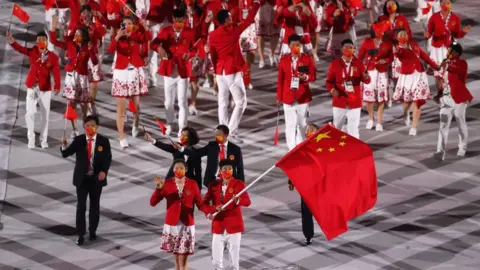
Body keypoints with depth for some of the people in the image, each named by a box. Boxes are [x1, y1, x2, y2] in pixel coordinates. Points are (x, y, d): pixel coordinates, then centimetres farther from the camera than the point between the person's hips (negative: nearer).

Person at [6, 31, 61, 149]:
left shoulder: (53, 57, -9)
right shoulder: (32, 52, -2)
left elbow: (56, 73, -17)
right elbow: (20, 49, -12)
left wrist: (57, 86, -33)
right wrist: (12, 41, -33)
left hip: (45, 89, -1)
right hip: (32, 87, 1)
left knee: (45, 114, 7)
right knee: (30, 113, -3)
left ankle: (43, 139, 19)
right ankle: (31, 138, 11)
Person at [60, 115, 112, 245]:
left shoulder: (103, 141, -5)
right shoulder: (78, 140, -5)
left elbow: (108, 158, -2)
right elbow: (66, 154, -8)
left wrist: (104, 171, -20)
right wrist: (64, 145, -30)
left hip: (96, 178, 0)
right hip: (82, 178, 0)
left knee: (94, 205, 12)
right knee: (81, 206, -3)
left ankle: (92, 231, 27)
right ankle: (80, 234, 1)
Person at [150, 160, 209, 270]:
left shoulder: (192, 184, -4)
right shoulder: (167, 183, -4)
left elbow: (200, 204, -4)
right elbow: (153, 202, -8)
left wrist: (210, 210, -24)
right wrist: (158, 188, -23)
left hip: (187, 225, -1)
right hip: (172, 224, 1)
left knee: (183, 259, -4)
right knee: (176, 257, 11)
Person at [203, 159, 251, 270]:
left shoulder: (239, 184, -3)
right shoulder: (213, 185, 5)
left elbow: (247, 202, -15)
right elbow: (204, 203, 2)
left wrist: (238, 200, -37)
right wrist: (214, 208, -19)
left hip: (234, 226, -2)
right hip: (218, 226, 2)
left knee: (234, 258, 0)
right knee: (216, 259, 4)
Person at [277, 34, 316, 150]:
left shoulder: (307, 59, -2)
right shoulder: (284, 60, 1)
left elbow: (313, 77, 0)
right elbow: (280, 79, 5)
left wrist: (305, 77, -23)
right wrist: (279, 97, 5)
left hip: (302, 97, 0)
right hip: (288, 97, 0)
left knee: (302, 123, 10)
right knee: (290, 124, -2)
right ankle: (292, 149, 3)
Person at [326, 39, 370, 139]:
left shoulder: (359, 63, -1)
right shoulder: (335, 64, -3)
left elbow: (366, 80, -4)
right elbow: (329, 80, -1)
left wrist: (366, 77, -28)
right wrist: (332, 89, -21)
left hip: (354, 102, 0)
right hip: (339, 101, 0)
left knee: (353, 128, 5)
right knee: (336, 127, 13)